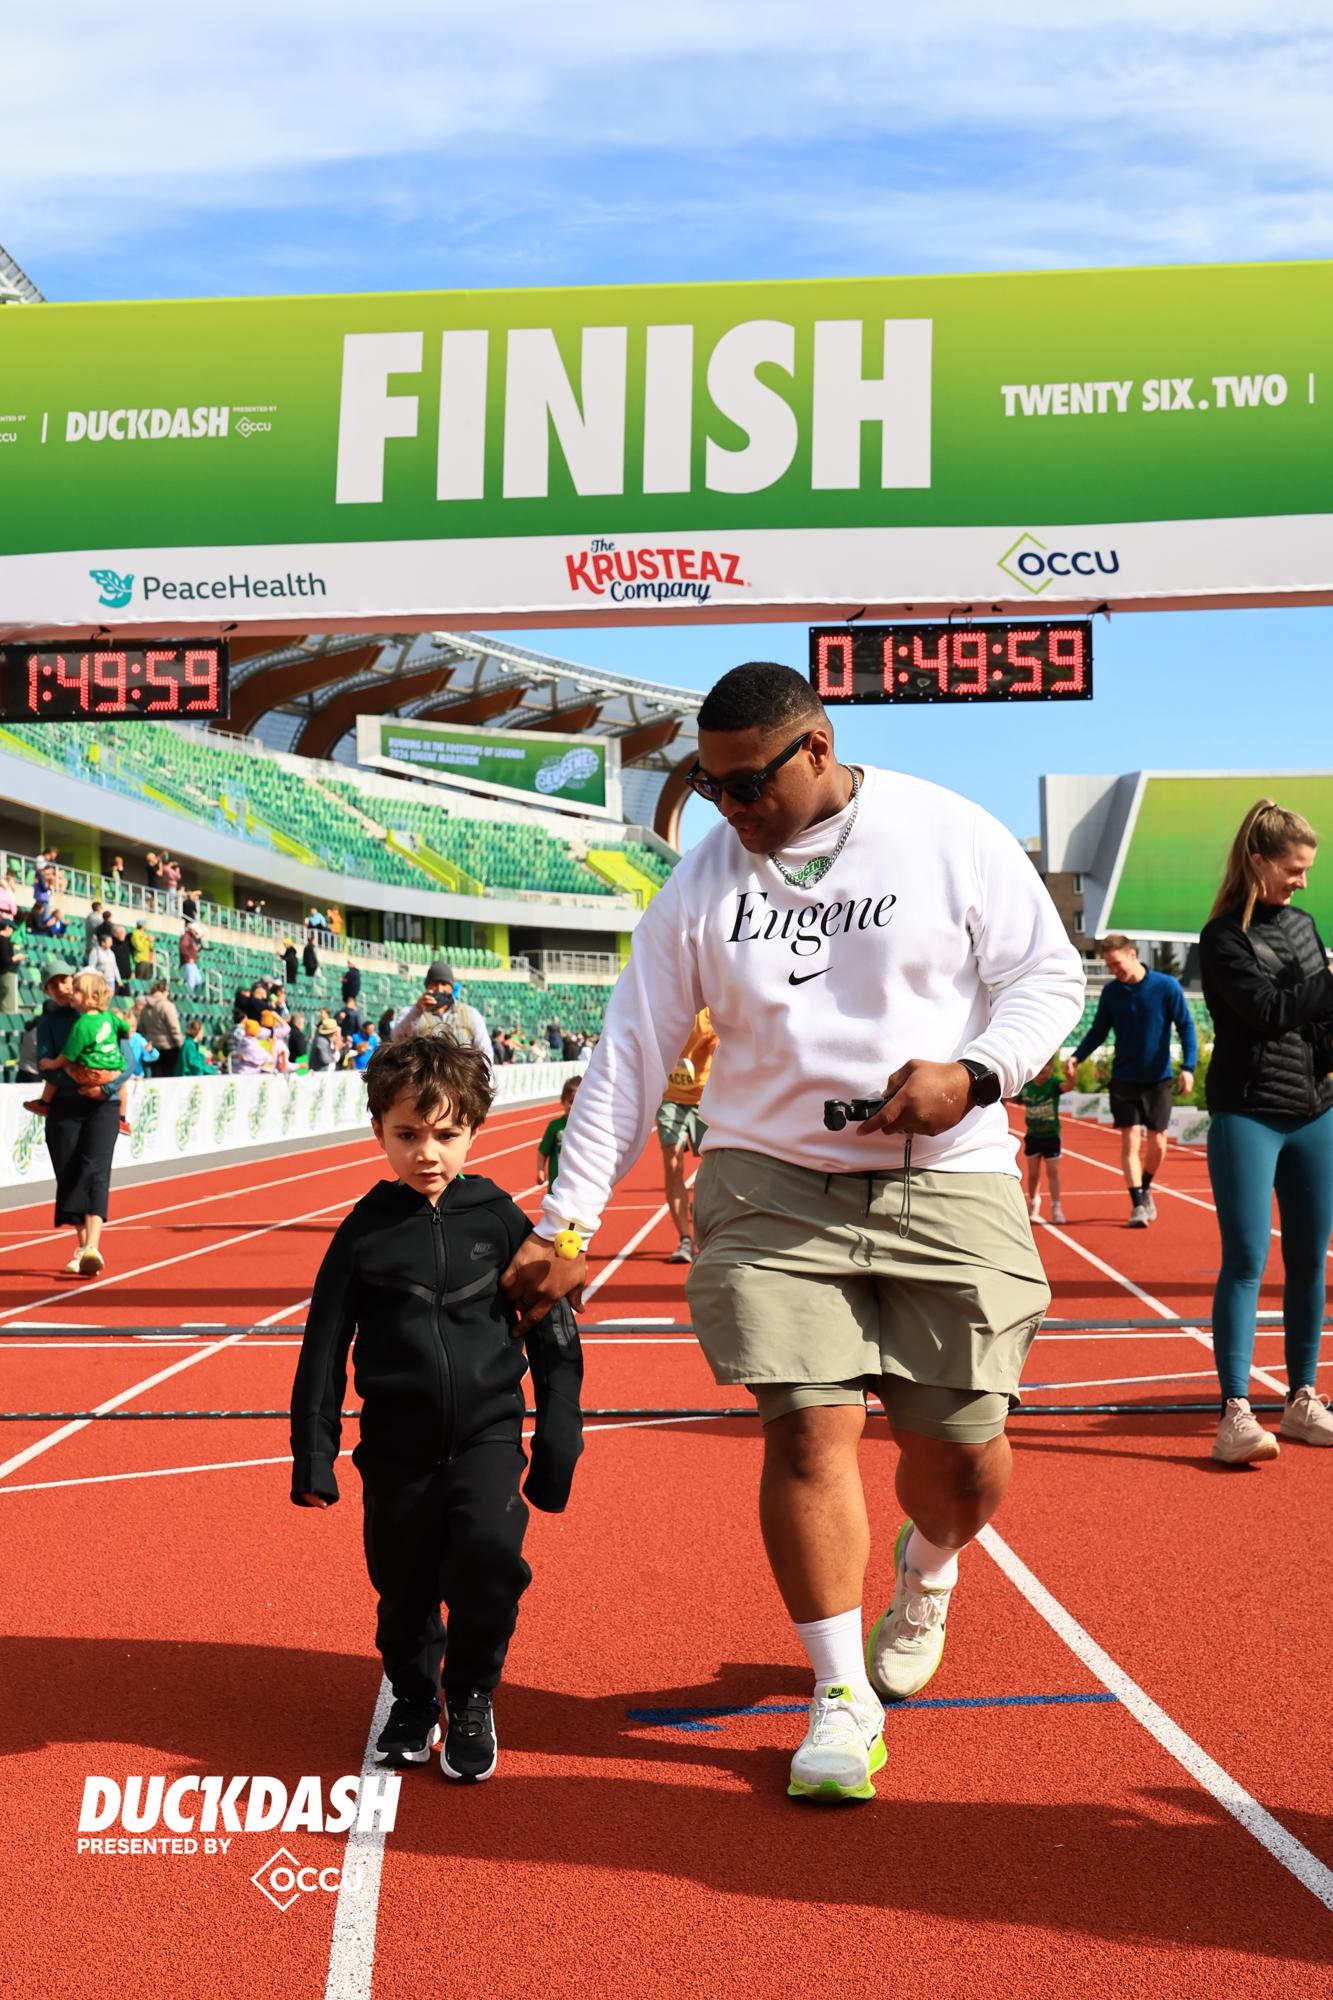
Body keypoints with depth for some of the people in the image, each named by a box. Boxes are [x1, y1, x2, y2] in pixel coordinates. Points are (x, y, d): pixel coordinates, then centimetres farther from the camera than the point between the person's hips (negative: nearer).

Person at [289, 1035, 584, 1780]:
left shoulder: (501, 1220, -3)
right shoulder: (365, 1231, -2)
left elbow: (554, 1335, 3)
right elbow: (323, 1349, 4)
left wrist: (558, 1444, 1)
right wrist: (314, 1457, 2)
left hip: (487, 1434, -1)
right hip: (397, 1446, 1)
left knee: (491, 1550, -21)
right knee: (403, 1591, 9)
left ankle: (473, 1699, 3)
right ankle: (414, 1698, 38)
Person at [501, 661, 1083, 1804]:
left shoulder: (950, 836, -3)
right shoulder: (702, 882, 2)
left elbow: (1051, 975, 3)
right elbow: (631, 1056, 4)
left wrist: (973, 1074, -17)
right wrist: (566, 1225, 0)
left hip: (947, 1187, -1)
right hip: (772, 1188, 1)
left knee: (964, 1455, 3)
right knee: (809, 1431, -8)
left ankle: (925, 1575, 40)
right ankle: (843, 1695, 12)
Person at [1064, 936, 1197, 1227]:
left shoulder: (1167, 986, -9)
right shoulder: (1110, 992, 0)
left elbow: (1186, 1027, -6)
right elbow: (1099, 1031, 9)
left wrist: (1187, 1067, -16)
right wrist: (1077, 1057, -7)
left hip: (1158, 1079, -1)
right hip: (1123, 1079, 1)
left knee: (1157, 1144, 3)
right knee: (1130, 1140, -6)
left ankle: (1145, 1189, 29)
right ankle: (1138, 1204, 1)